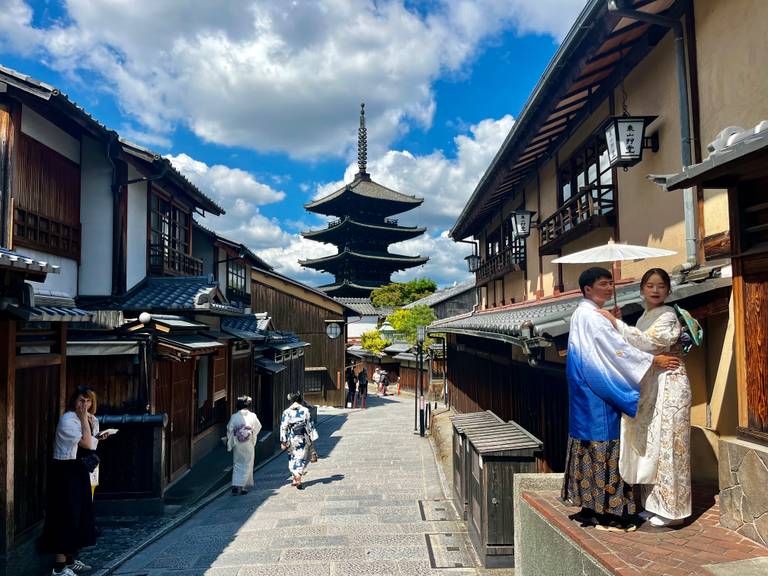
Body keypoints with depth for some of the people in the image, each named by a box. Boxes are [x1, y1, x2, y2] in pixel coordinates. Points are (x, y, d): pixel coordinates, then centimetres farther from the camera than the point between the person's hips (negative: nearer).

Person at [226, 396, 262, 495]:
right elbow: (258, 428, 3)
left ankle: (235, 485, 2)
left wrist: (230, 444, 11)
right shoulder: (252, 416, -8)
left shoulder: (234, 417, -6)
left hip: (237, 445, 1)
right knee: (247, 464, 8)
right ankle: (242, 486, 3)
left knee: (237, 465, 11)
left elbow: (230, 430, -1)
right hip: (249, 444, -1)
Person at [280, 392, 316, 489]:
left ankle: (296, 478, 17)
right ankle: (297, 479, 1)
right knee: (302, 458, 9)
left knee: (293, 458, 16)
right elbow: (310, 426, -4)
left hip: (291, 438, 1)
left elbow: (283, 427, -7)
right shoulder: (305, 411, -7)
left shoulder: (286, 412, -6)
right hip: (302, 438, -1)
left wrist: (283, 441, -2)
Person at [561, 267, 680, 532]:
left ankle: (587, 506, 20)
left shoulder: (582, 314, 16)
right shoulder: (591, 316, -15)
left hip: (587, 390, 10)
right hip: (599, 395, -10)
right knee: (603, 447, -4)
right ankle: (605, 512, 3)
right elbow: (617, 348, -18)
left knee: (589, 447, 12)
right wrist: (653, 360, -14)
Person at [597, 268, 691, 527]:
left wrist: (615, 321, -19)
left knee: (666, 444, -3)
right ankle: (653, 504, 22)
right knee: (649, 444, 12)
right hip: (648, 389, 8)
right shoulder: (645, 317, 15)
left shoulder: (668, 316, -10)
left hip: (668, 387, -8)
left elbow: (646, 342, -23)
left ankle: (672, 510, 9)